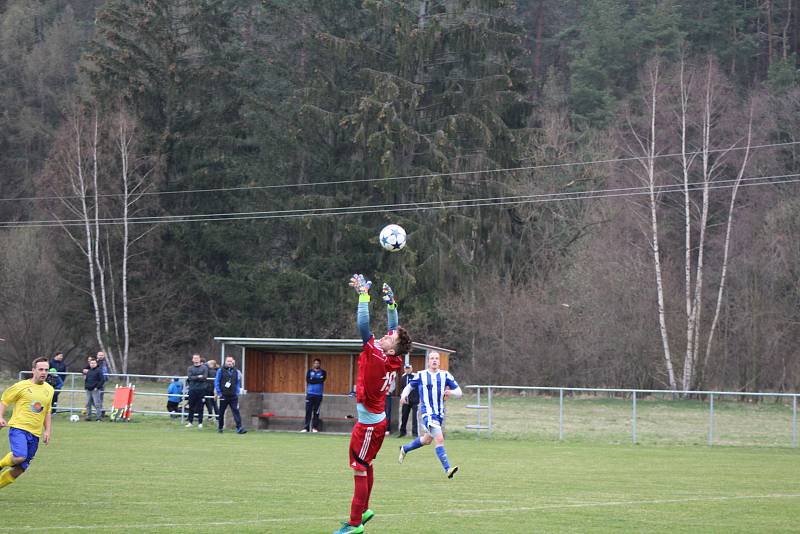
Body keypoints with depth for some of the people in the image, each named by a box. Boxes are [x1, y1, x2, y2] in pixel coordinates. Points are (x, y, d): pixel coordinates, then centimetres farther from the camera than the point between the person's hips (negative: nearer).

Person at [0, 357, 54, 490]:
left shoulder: (49, 389, 12)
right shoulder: (21, 386, -3)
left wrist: (47, 431, 15)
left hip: (35, 434, 5)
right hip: (18, 428, -5)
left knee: (19, 470, 2)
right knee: (20, 457, -30)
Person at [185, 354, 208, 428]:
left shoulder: (204, 368, 6)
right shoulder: (190, 368, 10)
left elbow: (205, 377, -6)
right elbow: (190, 377, -4)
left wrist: (194, 378, -7)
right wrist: (198, 377, -11)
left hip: (201, 389, -1)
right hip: (192, 389, 1)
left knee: (200, 407, 0)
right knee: (191, 406, 4)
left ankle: (200, 422, 5)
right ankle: (190, 422, 11)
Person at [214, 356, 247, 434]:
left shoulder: (236, 371, 10)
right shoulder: (221, 370, 0)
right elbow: (216, 382, 0)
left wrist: (237, 392, 4)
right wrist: (219, 393, -7)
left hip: (233, 396, 2)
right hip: (224, 395, -2)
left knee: (236, 411, -9)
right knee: (221, 412, 9)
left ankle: (239, 428, -15)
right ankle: (220, 428, 23)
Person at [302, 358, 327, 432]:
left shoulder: (323, 372, 8)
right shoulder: (309, 371, 11)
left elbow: (322, 380, -10)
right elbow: (308, 380, -4)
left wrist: (313, 380, -6)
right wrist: (318, 380, -8)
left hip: (318, 395, 0)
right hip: (310, 394, 0)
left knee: (316, 412, 0)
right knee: (308, 411, -4)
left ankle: (315, 427, 5)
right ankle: (306, 427, -6)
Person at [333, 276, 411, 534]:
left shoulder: (377, 357, -23)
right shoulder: (394, 360, -2)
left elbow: (363, 325, -26)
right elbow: (395, 327, 14)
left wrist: (363, 295, -22)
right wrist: (390, 302, 15)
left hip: (369, 424, -9)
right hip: (376, 420, 9)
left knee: (360, 470, -5)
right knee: (365, 467, 21)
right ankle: (364, 510, 34)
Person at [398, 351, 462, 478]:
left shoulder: (445, 375, 5)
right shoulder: (421, 375, 1)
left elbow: (459, 392, 4)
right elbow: (409, 386, 16)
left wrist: (450, 392, -19)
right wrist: (404, 395, -5)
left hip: (440, 413, 5)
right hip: (428, 413, -5)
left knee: (427, 440, 20)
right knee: (440, 439, -20)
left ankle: (405, 449, 46)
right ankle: (447, 469, -22)